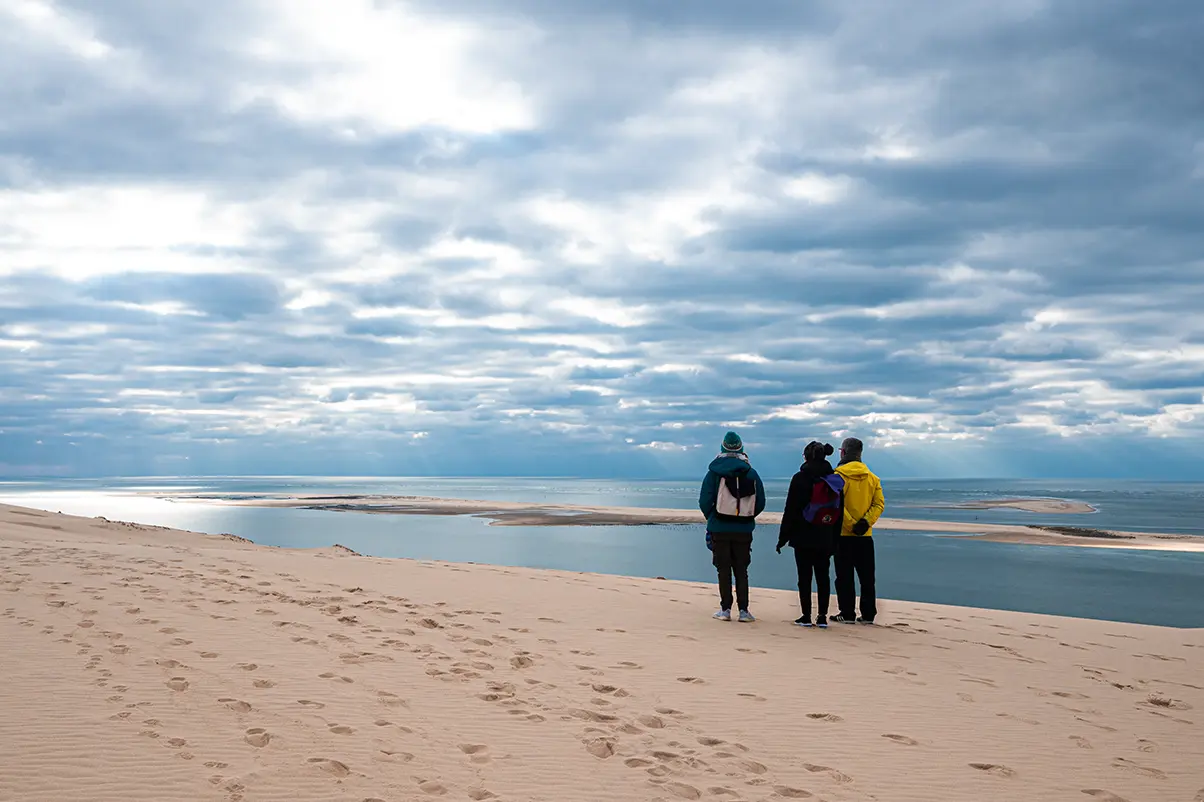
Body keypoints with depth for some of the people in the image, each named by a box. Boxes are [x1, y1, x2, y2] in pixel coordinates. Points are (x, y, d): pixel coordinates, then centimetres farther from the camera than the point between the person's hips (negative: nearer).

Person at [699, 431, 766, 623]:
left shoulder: (714, 472, -4)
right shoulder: (751, 473, 3)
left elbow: (704, 501, -6)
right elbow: (760, 503, 5)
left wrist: (712, 518, 11)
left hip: (720, 528, -2)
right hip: (744, 530, 2)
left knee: (724, 570, 4)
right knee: (741, 570, 8)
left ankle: (726, 609, 3)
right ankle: (743, 610, 3)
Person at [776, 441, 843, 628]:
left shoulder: (801, 478, -9)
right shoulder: (835, 480, 6)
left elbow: (791, 510, -8)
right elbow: (839, 514, 10)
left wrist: (783, 537, -3)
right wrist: (833, 540, 15)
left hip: (803, 536, -4)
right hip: (825, 538, 4)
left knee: (804, 577, 1)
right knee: (823, 576, 8)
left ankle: (806, 616, 2)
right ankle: (822, 616, 7)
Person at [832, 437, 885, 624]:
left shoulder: (839, 476, -8)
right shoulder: (872, 477, 7)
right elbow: (879, 503, 0)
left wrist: (850, 524, -16)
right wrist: (866, 522, -9)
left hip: (843, 534, -4)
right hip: (865, 535, 4)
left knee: (844, 576, 2)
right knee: (867, 577, 10)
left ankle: (847, 614, 2)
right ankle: (868, 614, 12)